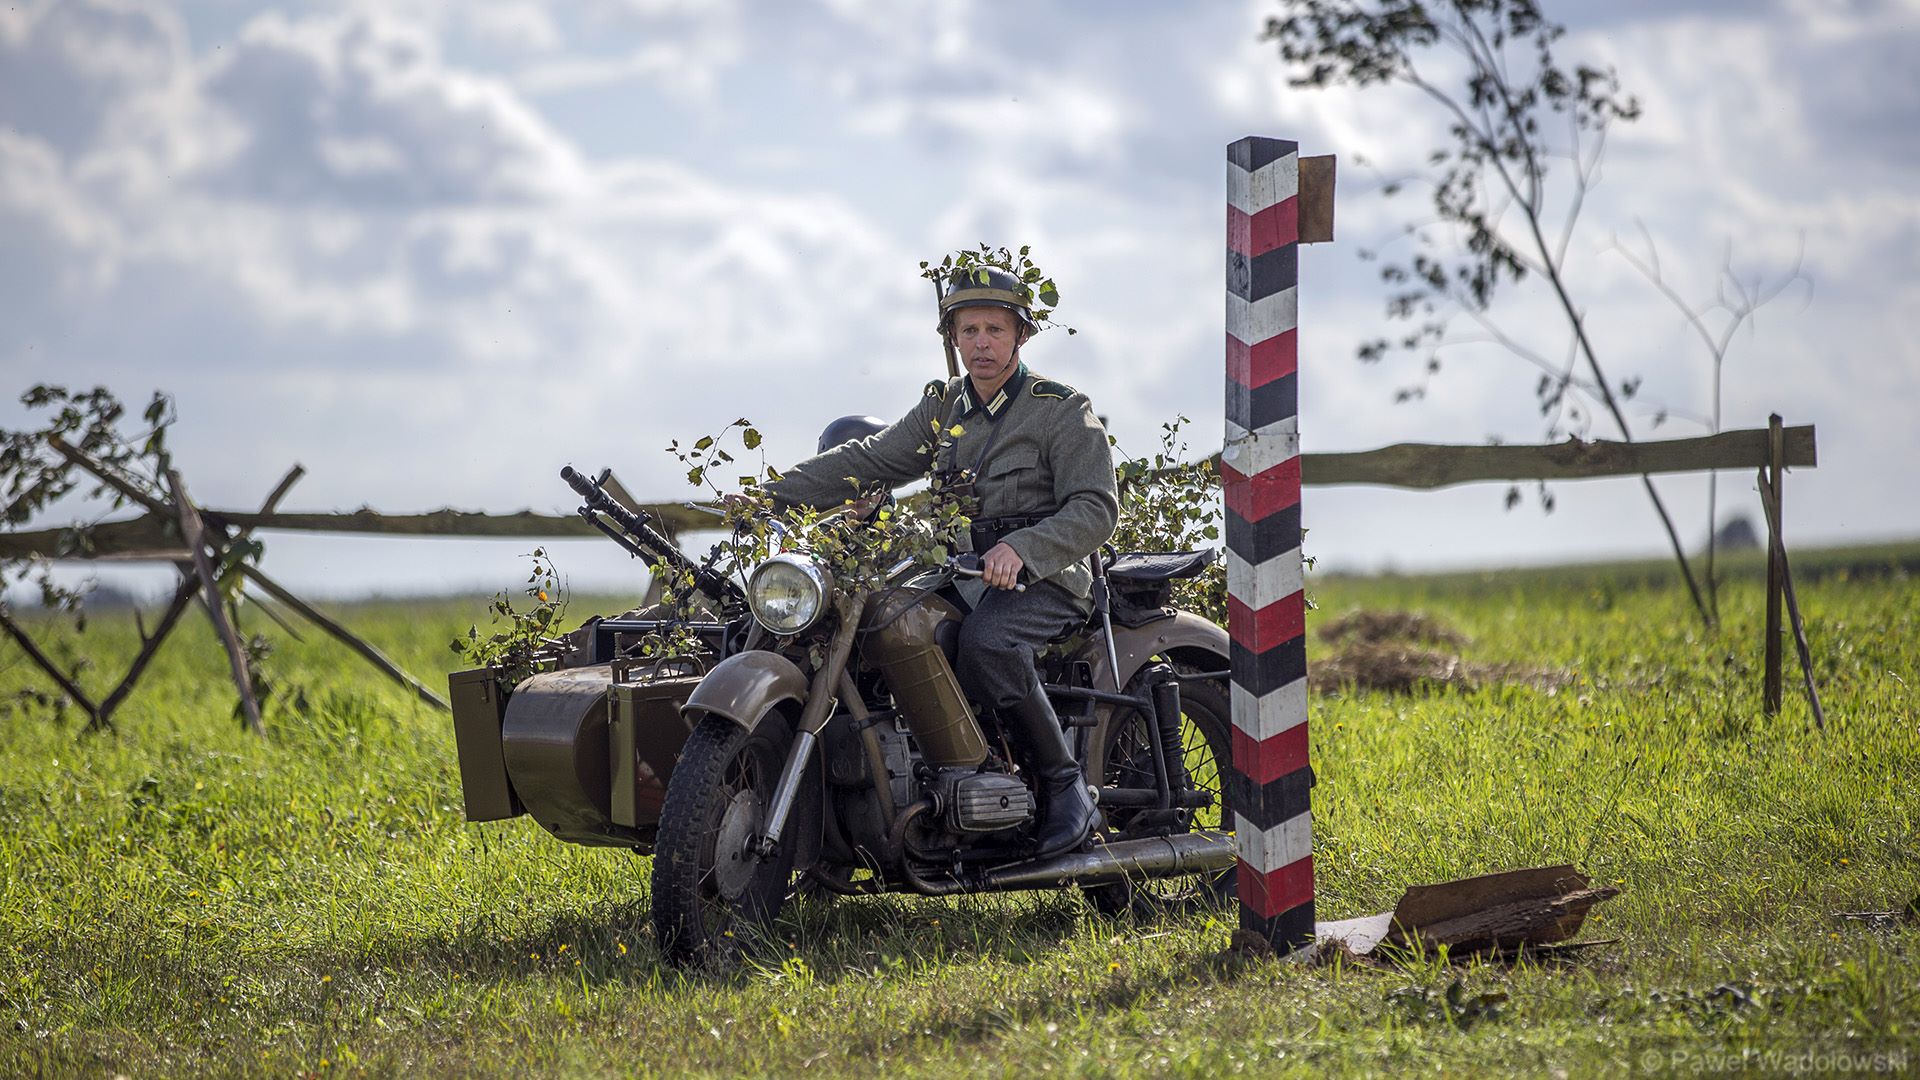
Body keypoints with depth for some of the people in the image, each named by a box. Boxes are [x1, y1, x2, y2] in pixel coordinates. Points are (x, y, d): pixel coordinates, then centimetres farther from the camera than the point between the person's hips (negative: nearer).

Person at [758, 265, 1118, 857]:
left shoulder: (1062, 410, -2)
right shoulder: (943, 408, 16)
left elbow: (1096, 508, -11)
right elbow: (868, 460, 11)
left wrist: (1021, 549, -28)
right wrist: (774, 493, -2)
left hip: (1044, 579, -6)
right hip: (963, 575, 6)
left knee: (985, 642, -36)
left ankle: (1065, 787, -23)